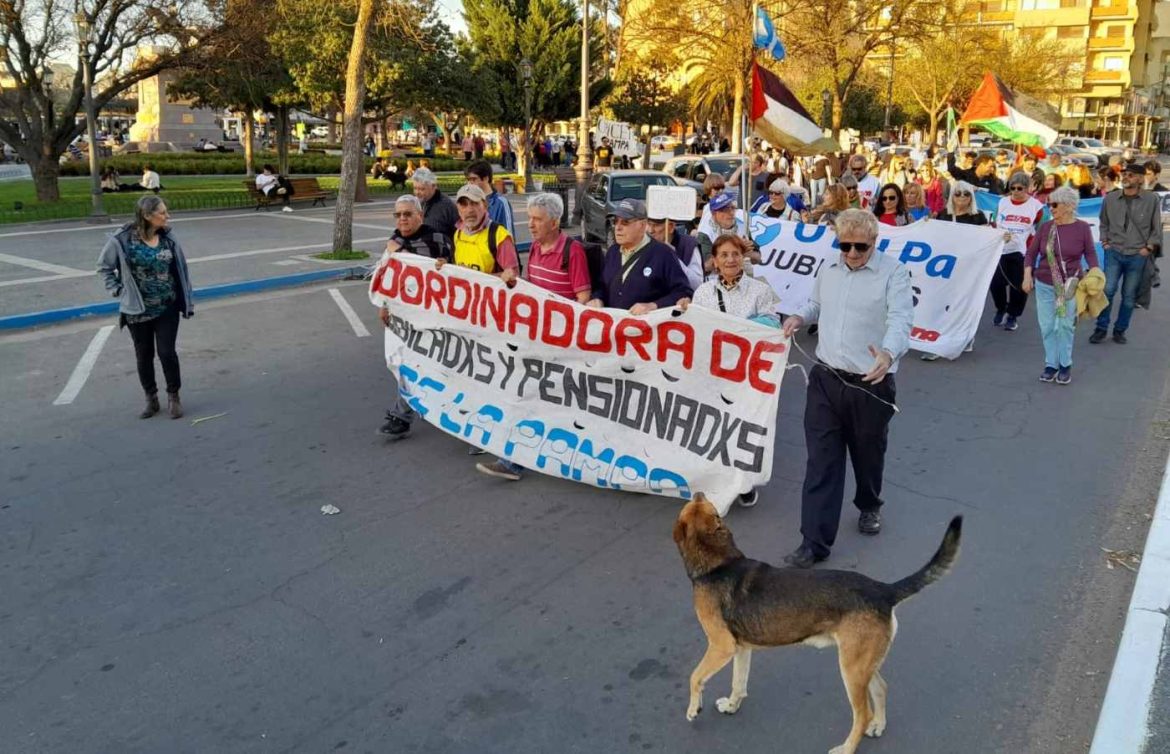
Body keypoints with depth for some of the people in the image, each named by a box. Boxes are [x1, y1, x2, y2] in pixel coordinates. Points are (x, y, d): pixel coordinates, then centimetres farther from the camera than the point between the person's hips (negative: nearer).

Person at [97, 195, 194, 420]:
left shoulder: (168, 238, -3)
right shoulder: (123, 240, -11)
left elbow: (180, 269, 3)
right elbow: (104, 267, 3)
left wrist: (187, 301, 3)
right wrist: (118, 290, -5)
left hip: (167, 308, 1)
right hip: (137, 310, -1)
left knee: (167, 353, -3)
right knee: (144, 357, 10)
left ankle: (173, 397, 15)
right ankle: (151, 399, 26)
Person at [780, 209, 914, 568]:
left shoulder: (893, 272, -11)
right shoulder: (828, 269, 8)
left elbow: (901, 319, -24)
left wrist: (889, 354, -43)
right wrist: (799, 317, 3)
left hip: (871, 384, -3)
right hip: (825, 379, 4)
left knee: (868, 454, 17)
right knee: (821, 461, 0)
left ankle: (869, 506, 48)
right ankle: (815, 542, 3)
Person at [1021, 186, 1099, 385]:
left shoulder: (1082, 228, -6)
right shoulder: (1045, 227, -2)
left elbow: (1090, 253, 0)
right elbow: (1031, 253, 3)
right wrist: (1027, 276, -7)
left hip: (1070, 286, -2)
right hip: (1044, 285, 2)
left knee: (1066, 325, 5)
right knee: (1047, 326, 5)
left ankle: (1065, 365, 18)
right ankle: (1051, 364, 17)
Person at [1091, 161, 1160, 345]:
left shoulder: (1152, 200, -4)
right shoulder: (1110, 199, 0)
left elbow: (1156, 228, 4)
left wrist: (1149, 247, -5)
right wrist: (1104, 241, 2)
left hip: (1138, 256, 0)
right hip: (1114, 253, 0)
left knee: (1129, 296, 7)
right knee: (1107, 291, -7)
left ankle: (1120, 330, 19)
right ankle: (1101, 328, 6)